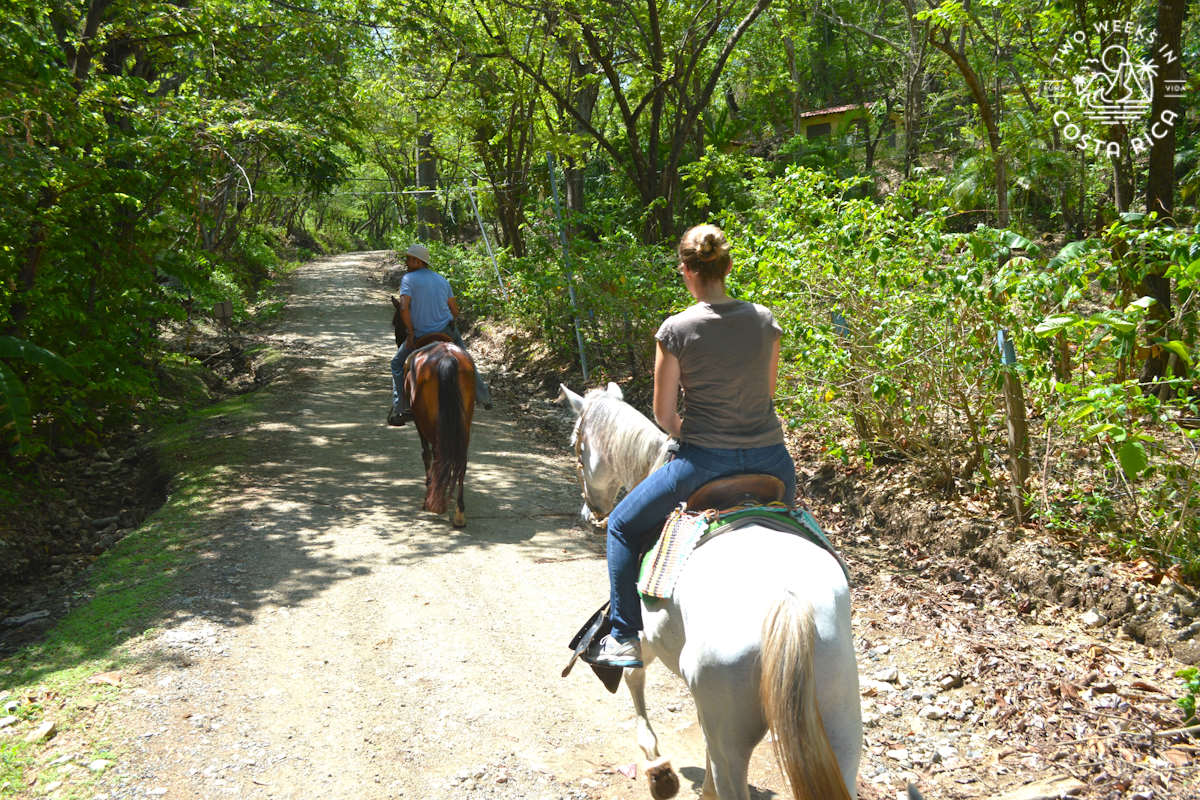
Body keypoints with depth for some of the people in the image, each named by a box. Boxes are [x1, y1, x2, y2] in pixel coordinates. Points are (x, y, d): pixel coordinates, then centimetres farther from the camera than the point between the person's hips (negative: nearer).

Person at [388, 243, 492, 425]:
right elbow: (455, 310, 11)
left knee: (398, 364, 14)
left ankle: (400, 409, 7)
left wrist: (410, 332, -13)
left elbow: (404, 307, -22)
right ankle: (484, 398, 34)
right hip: (448, 331, 4)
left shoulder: (408, 279, -9)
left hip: (420, 336, -4)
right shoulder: (442, 280, 9)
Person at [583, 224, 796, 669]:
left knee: (624, 526, 18)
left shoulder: (676, 330, -10)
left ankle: (625, 639, 20)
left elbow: (664, 415, -4)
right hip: (770, 460, 4)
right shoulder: (764, 320, 2)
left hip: (704, 462, -4)